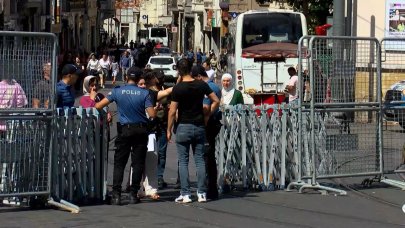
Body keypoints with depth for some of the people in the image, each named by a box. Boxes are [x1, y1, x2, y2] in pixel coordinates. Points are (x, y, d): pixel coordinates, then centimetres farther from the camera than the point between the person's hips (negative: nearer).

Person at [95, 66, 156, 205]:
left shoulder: (118, 91, -4)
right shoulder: (144, 93, -6)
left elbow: (98, 106, -6)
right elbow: (152, 115, -11)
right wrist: (156, 109, 10)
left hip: (125, 130, 0)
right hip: (141, 130, 0)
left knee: (119, 163, 4)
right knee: (138, 163, 6)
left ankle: (116, 195, -5)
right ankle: (133, 195, 6)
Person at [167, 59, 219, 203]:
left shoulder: (178, 88, -11)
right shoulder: (201, 85, 1)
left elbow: (172, 111, -11)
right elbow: (216, 101, 3)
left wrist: (169, 130, -2)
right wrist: (207, 115, 10)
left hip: (184, 127, -3)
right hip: (199, 126, 4)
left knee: (183, 161, 2)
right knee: (200, 160, 7)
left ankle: (185, 194, -2)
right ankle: (202, 193, 5)